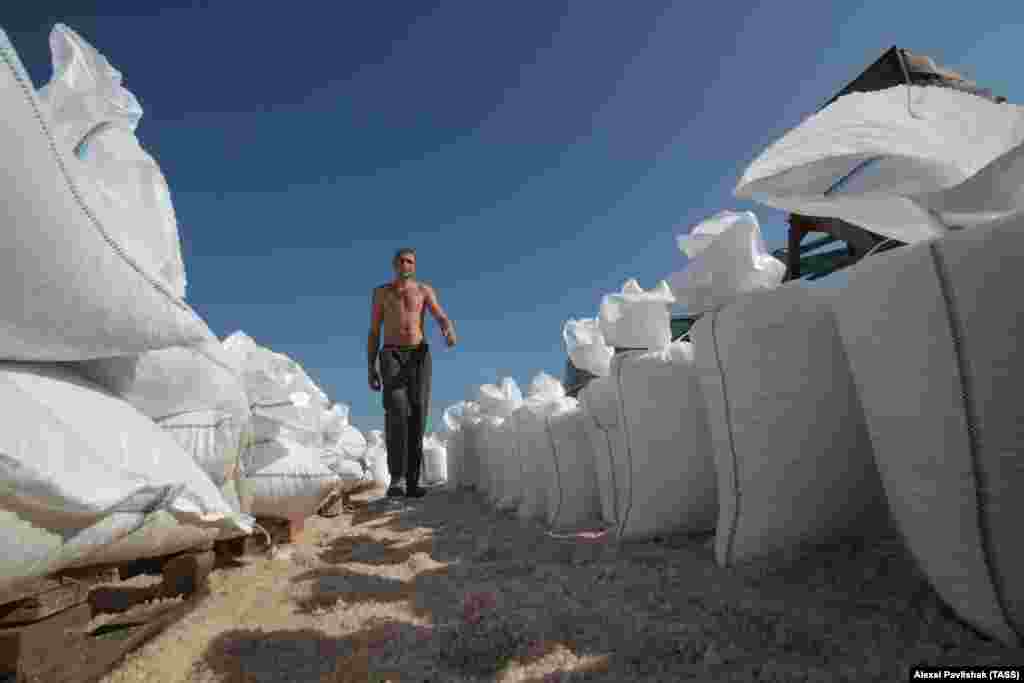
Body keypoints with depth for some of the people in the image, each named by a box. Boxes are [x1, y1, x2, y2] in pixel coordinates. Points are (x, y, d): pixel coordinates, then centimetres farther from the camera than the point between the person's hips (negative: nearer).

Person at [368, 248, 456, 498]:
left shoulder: (425, 290, 15)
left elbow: (442, 319, -1)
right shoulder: (381, 292, 16)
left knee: (417, 417, -8)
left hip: (419, 358, 1)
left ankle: (412, 482, -1)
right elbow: (373, 332, 14)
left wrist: (450, 332, -28)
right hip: (392, 358, -1)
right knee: (396, 412, -23)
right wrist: (370, 368, 3)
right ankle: (397, 478, -20)